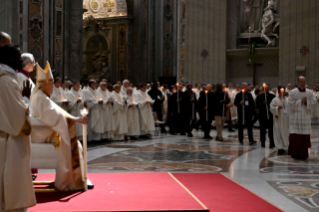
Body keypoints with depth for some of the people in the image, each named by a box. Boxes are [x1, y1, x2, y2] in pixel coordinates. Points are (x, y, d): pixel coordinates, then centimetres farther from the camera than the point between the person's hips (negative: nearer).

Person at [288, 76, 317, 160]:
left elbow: (314, 102, 2)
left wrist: (306, 101, -14)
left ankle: (304, 154, 10)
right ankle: (295, 153, 5)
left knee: (305, 136, 2)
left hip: (306, 117, 2)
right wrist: (300, 101, -13)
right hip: (295, 117, -2)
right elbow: (290, 103, -8)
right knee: (295, 136, -5)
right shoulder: (292, 92, 0)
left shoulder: (309, 92, 8)